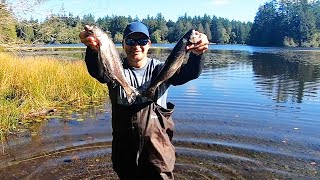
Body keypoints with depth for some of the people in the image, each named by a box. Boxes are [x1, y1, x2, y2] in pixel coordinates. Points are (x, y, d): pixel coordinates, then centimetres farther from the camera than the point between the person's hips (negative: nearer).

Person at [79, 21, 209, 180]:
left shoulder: (159, 69, -4)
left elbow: (190, 73, -20)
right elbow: (97, 72, -25)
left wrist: (197, 54, -43)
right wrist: (93, 50, -48)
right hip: (124, 148, 2)